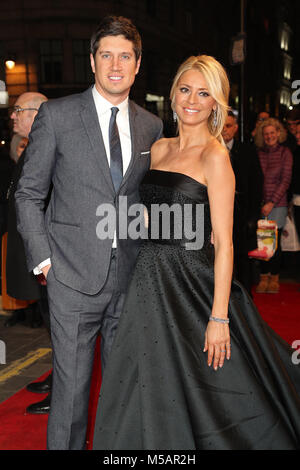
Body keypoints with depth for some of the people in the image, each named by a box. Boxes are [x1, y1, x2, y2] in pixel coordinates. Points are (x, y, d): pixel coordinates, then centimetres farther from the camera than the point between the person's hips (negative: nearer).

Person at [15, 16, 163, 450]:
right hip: (75, 275, -3)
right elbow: (29, 193, 1)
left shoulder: (152, 126, 9)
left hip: (131, 275, 4)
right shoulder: (57, 114, -2)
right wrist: (43, 258, -6)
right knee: (72, 384, 4)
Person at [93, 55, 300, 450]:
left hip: (192, 282, -6)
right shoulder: (160, 148, 10)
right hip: (151, 280, 7)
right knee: (151, 393, 16)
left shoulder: (215, 156, -10)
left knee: (201, 395, 7)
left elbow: (223, 242, -15)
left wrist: (219, 318, -17)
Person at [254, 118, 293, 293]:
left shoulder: (285, 152, 1)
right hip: (259, 204, 2)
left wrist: (272, 203, -10)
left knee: (275, 241, -1)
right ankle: (264, 277, 12)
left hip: (278, 204, -2)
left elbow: (286, 181, -3)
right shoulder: (258, 153, 6)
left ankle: (274, 278, 12)